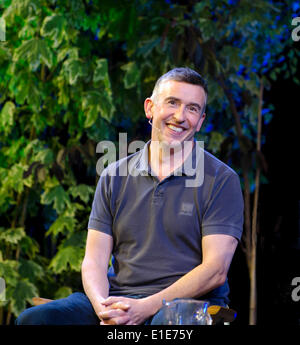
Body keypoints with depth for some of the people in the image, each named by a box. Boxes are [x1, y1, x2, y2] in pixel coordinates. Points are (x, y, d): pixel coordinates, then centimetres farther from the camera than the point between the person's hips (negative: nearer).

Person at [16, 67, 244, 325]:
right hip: (116, 299, 4)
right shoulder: (114, 177, 14)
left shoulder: (221, 180, 2)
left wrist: (146, 307, -17)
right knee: (33, 319, -19)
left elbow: (215, 270, -7)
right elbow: (94, 260, 9)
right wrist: (102, 306, -14)